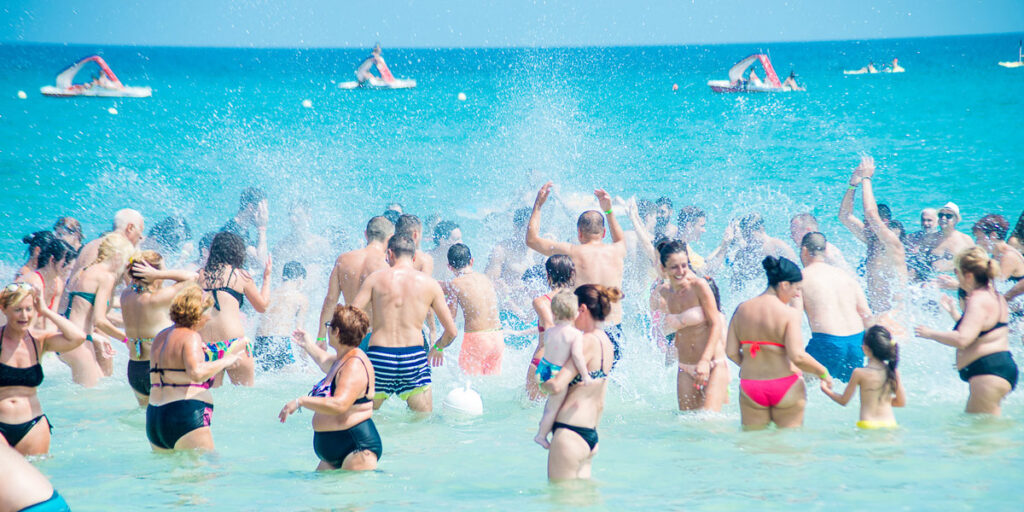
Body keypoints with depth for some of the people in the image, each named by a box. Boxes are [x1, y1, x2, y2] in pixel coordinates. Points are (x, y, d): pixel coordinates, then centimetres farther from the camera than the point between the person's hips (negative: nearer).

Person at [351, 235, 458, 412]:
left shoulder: (376, 278, 3)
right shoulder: (429, 283, 6)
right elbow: (452, 331, 8)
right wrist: (437, 348, 29)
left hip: (379, 357, 0)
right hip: (414, 357, 0)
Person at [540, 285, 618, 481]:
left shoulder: (589, 342, -14)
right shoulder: (606, 343, 14)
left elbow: (557, 385, -19)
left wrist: (541, 382, -2)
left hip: (569, 433, -9)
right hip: (590, 435, 9)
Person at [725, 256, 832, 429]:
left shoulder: (741, 309, 2)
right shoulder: (789, 314, -14)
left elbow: (731, 352, 2)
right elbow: (797, 356, -21)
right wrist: (823, 373, -6)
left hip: (750, 386, 4)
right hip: (785, 386, -4)